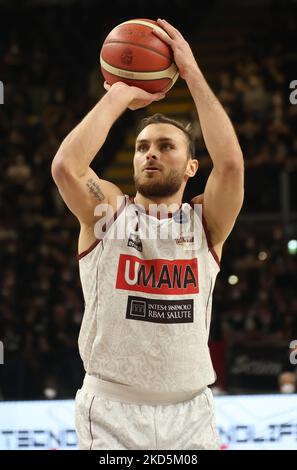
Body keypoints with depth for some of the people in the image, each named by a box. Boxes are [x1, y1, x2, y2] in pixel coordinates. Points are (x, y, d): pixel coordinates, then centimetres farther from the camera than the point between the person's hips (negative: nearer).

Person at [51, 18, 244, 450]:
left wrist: (193, 73, -11)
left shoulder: (205, 222, 4)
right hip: (111, 410, -1)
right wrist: (120, 95, -10)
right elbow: (65, 166, -17)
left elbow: (231, 162, -15)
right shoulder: (108, 211, 3)